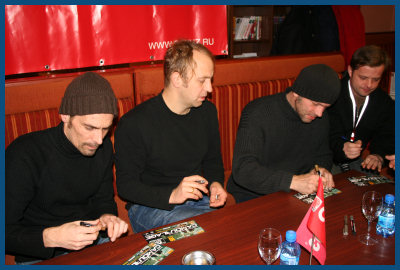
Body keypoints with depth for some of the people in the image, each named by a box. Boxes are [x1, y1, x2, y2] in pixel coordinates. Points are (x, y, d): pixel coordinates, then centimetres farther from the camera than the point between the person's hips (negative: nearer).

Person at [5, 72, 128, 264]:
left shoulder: (103, 147, -2)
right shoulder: (24, 155, -19)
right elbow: (7, 232, -16)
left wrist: (107, 216, -12)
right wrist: (51, 237, -32)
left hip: (94, 243, 3)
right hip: (41, 258, -2)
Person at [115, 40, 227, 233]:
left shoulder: (207, 112, 4)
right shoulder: (133, 124, -16)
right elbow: (126, 185, -12)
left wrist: (215, 183, -4)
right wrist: (171, 195, -27)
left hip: (197, 198, 6)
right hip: (149, 206, -6)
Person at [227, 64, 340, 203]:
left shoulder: (320, 117, 2)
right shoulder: (257, 113, -19)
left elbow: (323, 155, 19)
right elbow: (242, 170, -28)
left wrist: (321, 168, -6)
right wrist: (292, 181, -38)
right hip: (251, 197, -5)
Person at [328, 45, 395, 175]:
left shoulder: (385, 102, 1)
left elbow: (387, 137, 1)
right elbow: (329, 136, -23)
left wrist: (379, 155, -22)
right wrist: (342, 148, -45)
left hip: (356, 159, 6)